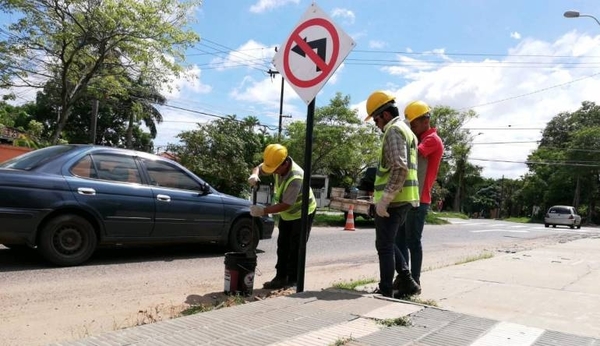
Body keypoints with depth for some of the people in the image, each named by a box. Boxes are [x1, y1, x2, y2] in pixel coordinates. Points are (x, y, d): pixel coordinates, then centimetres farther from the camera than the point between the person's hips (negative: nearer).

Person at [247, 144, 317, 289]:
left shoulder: (295, 177, -37)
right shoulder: (278, 165, -14)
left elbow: (286, 205, -34)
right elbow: (259, 168, 1)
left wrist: (263, 211, -34)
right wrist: (254, 175, -23)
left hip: (302, 213, -8)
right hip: (286, 214, 8)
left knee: (295, 249, -3)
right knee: (282, 246, 11)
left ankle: (293, 280, 6)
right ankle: (281, 277, 19)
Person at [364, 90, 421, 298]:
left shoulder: (394, 130, -12)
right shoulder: (406, 130, 20)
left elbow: (400, 169, -24)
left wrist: (384, 199, -24)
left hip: (392, 200, -10)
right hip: (403, 199, 10)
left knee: (384, 246, 0)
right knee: (388, 243, 20)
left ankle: (386, 292, 8)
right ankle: (407, 281, 19)